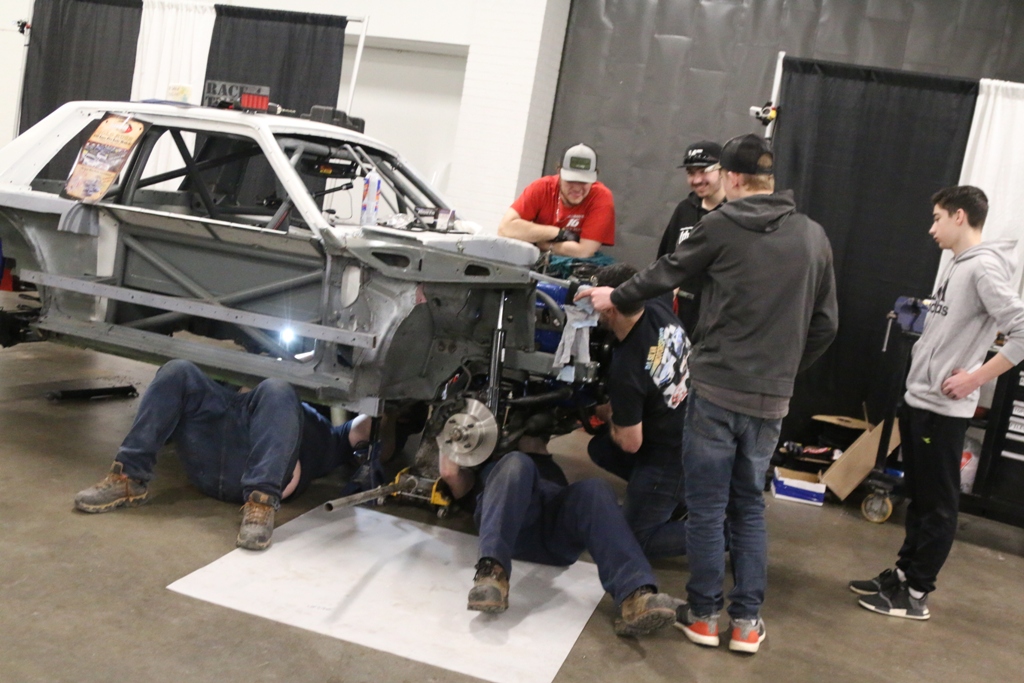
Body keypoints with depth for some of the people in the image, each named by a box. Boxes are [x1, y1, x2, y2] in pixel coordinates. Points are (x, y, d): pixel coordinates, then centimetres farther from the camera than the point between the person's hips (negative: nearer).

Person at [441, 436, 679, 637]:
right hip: (508, 520, -2)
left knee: (594, 490, -29)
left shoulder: (550, 466, 45)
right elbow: (458, 486, 20)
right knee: (517, 464, -31)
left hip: (557, 534, 2)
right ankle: (492, 572, -52)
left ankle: (635, 597, -50)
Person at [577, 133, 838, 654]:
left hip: (716, 388, -5)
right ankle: (747, 621, 18)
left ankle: (703, 615, 15)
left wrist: (615, 297, 21)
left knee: (707, 507, 6)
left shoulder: (723, 225, -6)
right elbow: (824, 324, 11)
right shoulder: (814, 237, 9)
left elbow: (665, 274, 5)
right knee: (749, 505, 16)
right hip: (772, 397, 5)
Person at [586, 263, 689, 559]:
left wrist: (608, 416, 0)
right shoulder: (659, 309, -13)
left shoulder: (625, 369, -32)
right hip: (691, 432, 9)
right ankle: (682, 496, 19)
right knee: (599, 448, 21)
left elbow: (631, 444, -20)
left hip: (672, 457, -8)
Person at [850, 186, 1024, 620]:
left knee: (937, 505, 2)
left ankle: (916, 594, 11)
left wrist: (974, 378, -20)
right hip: (917, 400, 9)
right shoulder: (957, 266, 13)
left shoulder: (985, 268, -15)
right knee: (918, 498, 17)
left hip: (943, 410, -9)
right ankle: (902, 575, 28)